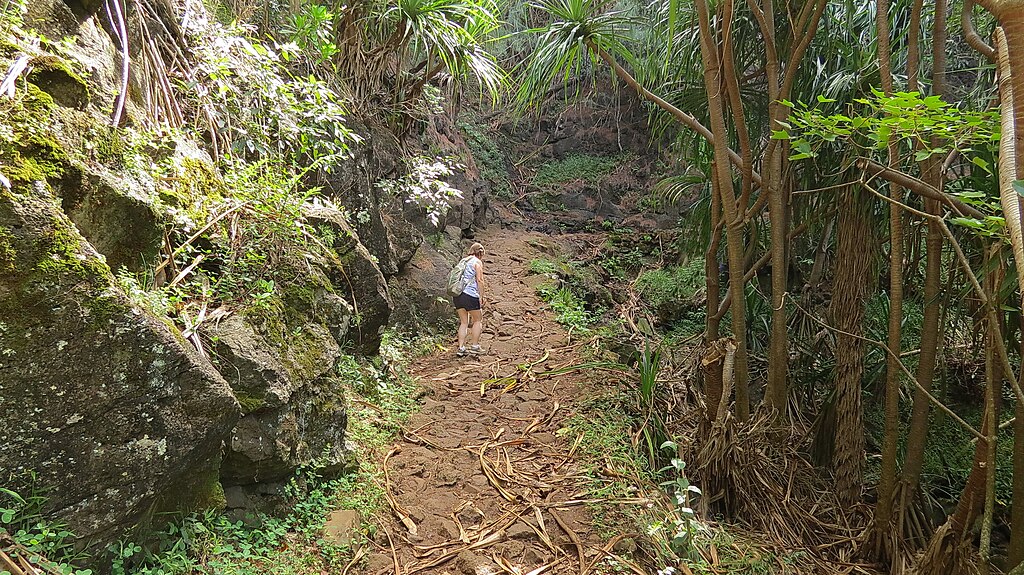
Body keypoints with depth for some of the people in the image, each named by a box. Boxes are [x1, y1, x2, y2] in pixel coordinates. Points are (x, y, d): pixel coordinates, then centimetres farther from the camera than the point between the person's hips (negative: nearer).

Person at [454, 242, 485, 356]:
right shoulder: (477, 262, -1)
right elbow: (479, 280, -9)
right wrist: (481, 296, -5)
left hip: (457, 294, 7)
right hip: (470, 295, -7)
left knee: (463, 322, 12)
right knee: (478, 320, 9)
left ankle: (461, 348, 8)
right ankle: (474, 346, 9)